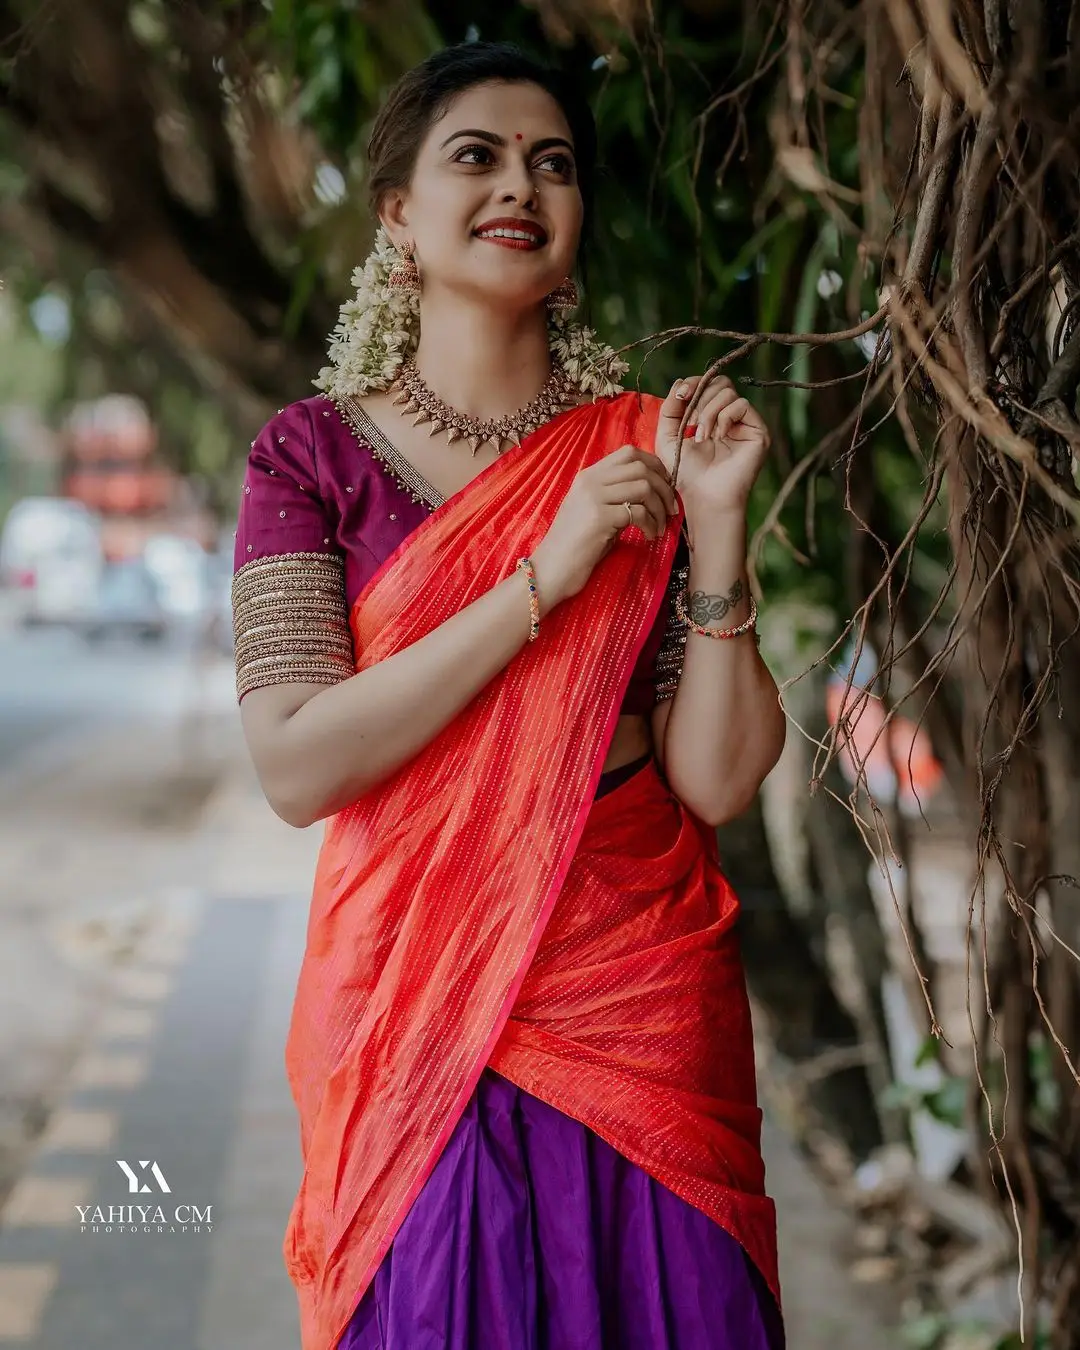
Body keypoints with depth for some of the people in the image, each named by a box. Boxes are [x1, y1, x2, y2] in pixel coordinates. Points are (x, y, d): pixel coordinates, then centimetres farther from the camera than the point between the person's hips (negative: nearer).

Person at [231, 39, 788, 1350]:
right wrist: (545, 576, -17)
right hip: (415, 1008, -1)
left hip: (640, 1003, 2)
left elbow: (717, 783, -4)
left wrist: (715, 526, -14)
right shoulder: (315, 450, -2)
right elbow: (297, 766, -14)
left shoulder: (647, 448, 2)